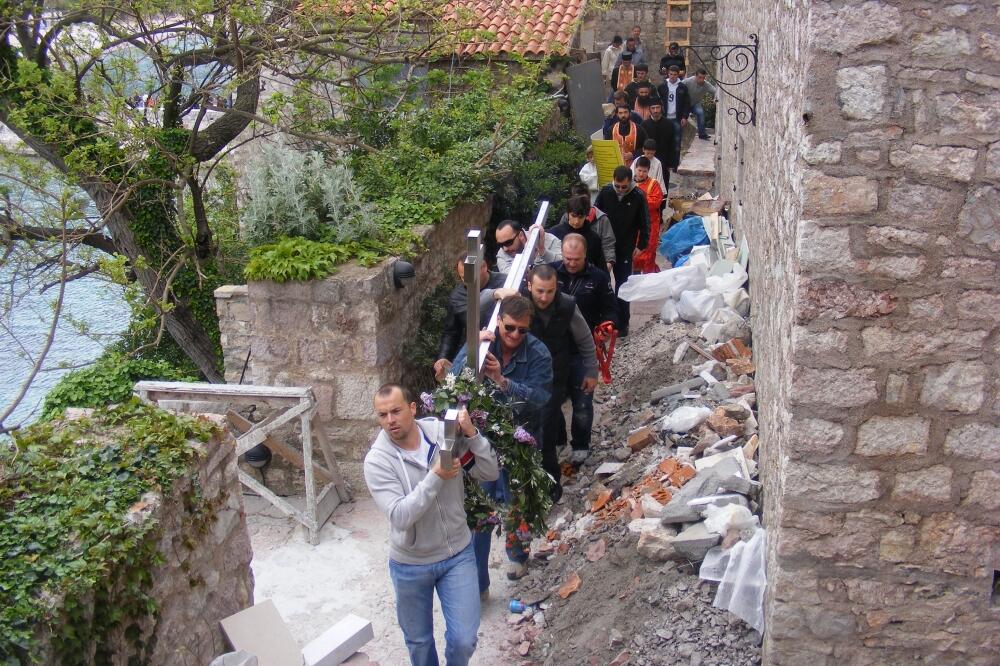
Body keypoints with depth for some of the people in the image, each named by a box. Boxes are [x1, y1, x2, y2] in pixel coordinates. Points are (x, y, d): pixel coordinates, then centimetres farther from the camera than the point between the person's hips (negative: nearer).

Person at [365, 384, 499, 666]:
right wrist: (436, 477, -36)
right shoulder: (377, 460, -20)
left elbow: (490, 473, -11)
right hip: (410, 565, -1)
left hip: (458, 555, 1)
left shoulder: (446, 433, -14)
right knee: (419, 641, 19)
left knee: (463, 640, 5)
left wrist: (472, 434, -26)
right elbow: (400, 517, -28)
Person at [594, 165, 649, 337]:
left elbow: (644, 224, -2)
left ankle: (622, 323, 13)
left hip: (625, 249, -2)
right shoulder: (605, 191, -8)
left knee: (622, 287, 4)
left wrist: (641, 246, -2)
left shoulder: (638, 196, -12)